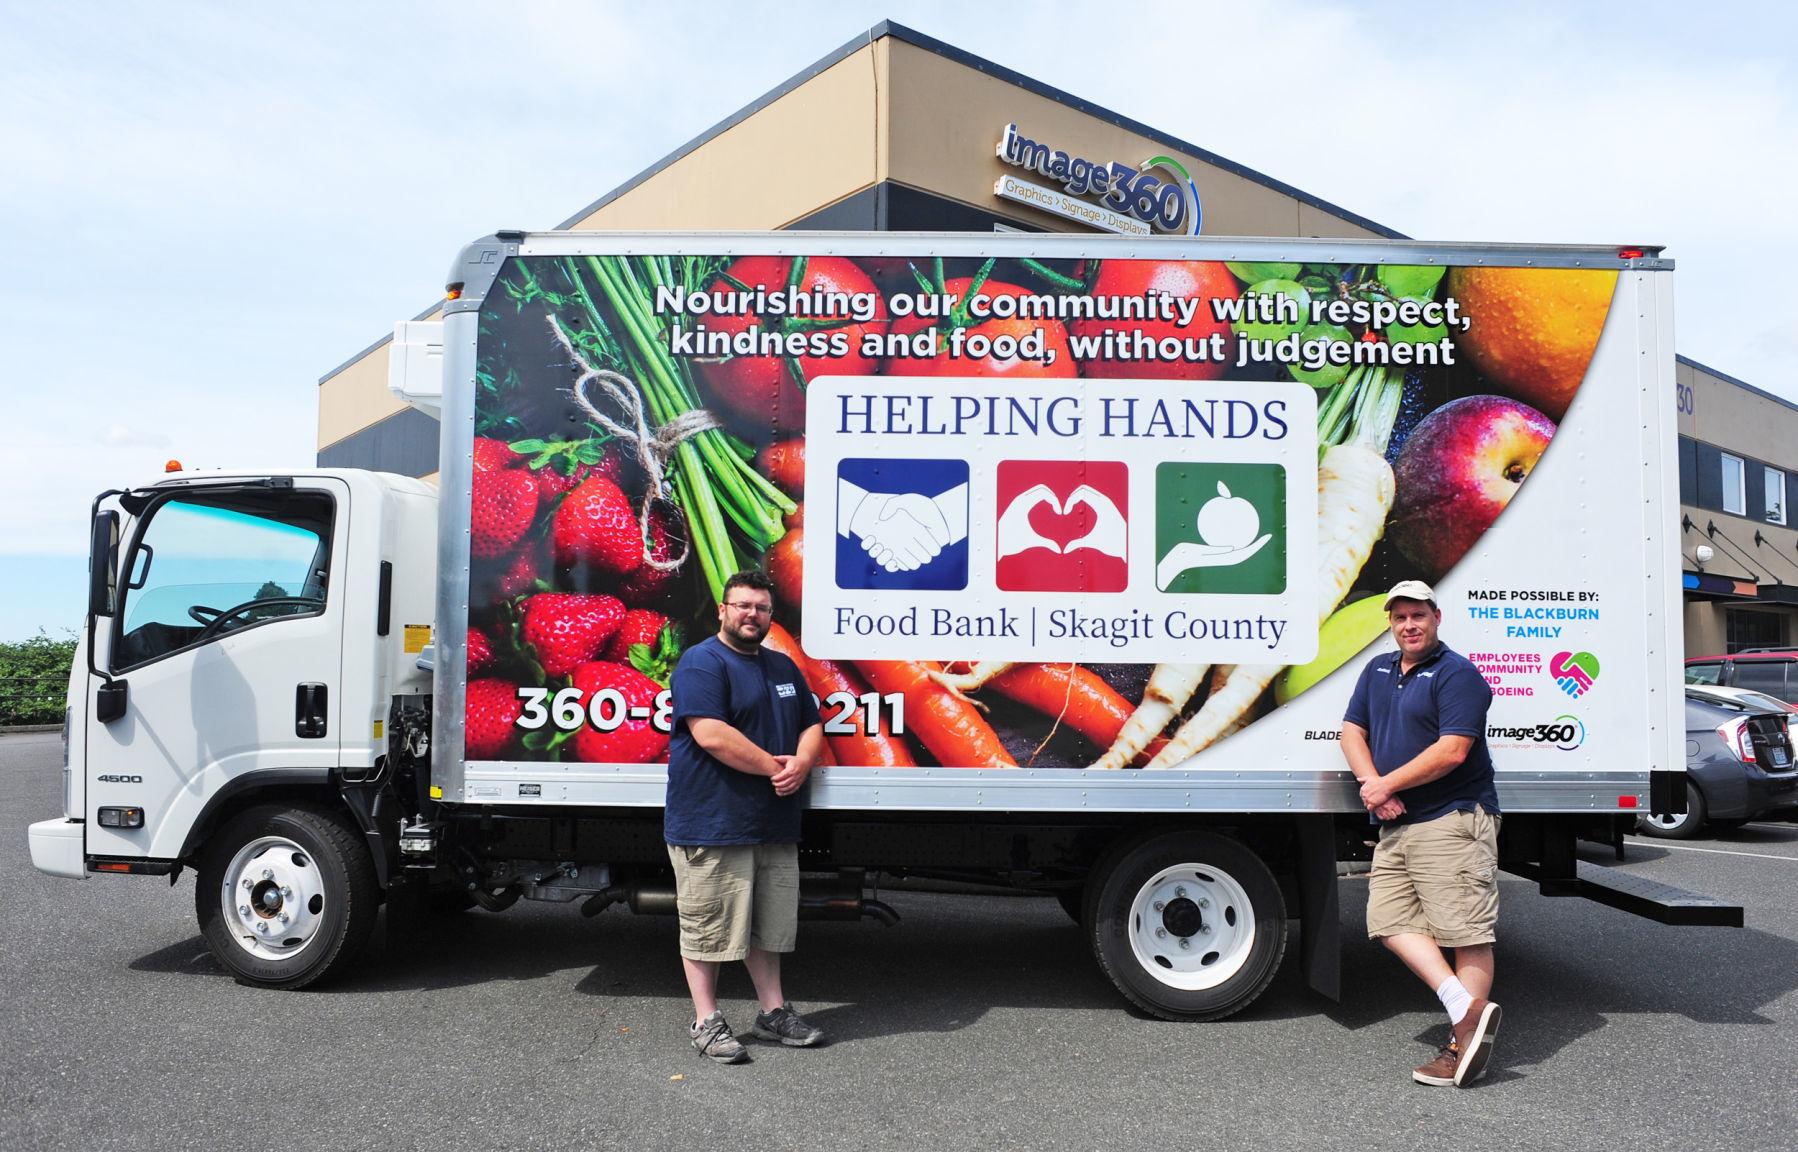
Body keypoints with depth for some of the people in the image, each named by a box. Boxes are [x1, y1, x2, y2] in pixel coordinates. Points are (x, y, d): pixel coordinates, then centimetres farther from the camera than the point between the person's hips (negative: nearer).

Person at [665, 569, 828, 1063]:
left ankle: (773, 1012, 27)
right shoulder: (702, 662, -9)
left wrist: (800, 765, -4)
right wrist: (774, 766, -14)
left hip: (774, 824, 8)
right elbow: (711, 734, -21)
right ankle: (706, 1021, 14)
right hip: (712, 822, -7)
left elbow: (811, 726, 18)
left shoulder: (783, 666, 17)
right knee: (708, 925, 2)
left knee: (769, 925, 16)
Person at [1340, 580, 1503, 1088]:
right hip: (1396, 825, 9)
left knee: (1466, 932, -4)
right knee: (1391, 920, 1)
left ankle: (1464, 1045, 0)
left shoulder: (1457, 674, -7)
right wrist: (1372, 786, -4)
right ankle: (1465, 1010, 1)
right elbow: (1352, 731, 13)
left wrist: (1386, 785, -11)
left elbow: (1452, 750, -17)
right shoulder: (1378, 670, 18)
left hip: (1452, 821, -8)